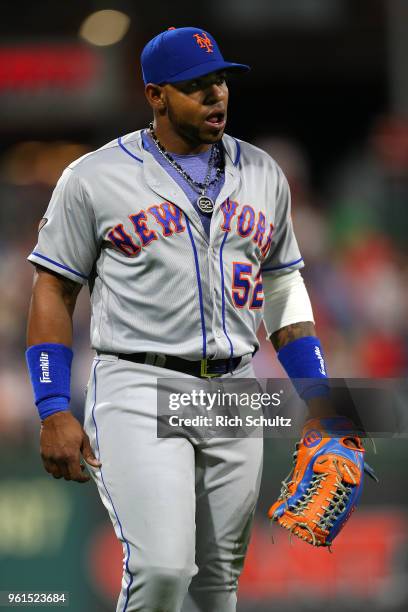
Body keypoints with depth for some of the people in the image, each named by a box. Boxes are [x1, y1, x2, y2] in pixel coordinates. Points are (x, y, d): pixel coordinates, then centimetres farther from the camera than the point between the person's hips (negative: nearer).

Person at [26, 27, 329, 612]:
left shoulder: (263, 175, 12)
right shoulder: (94, 179, -1)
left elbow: (284, 290, 19)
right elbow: (54, 289, 1)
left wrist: (320, 400, 10)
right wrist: (54, 412, -8)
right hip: (139, 393, -5)